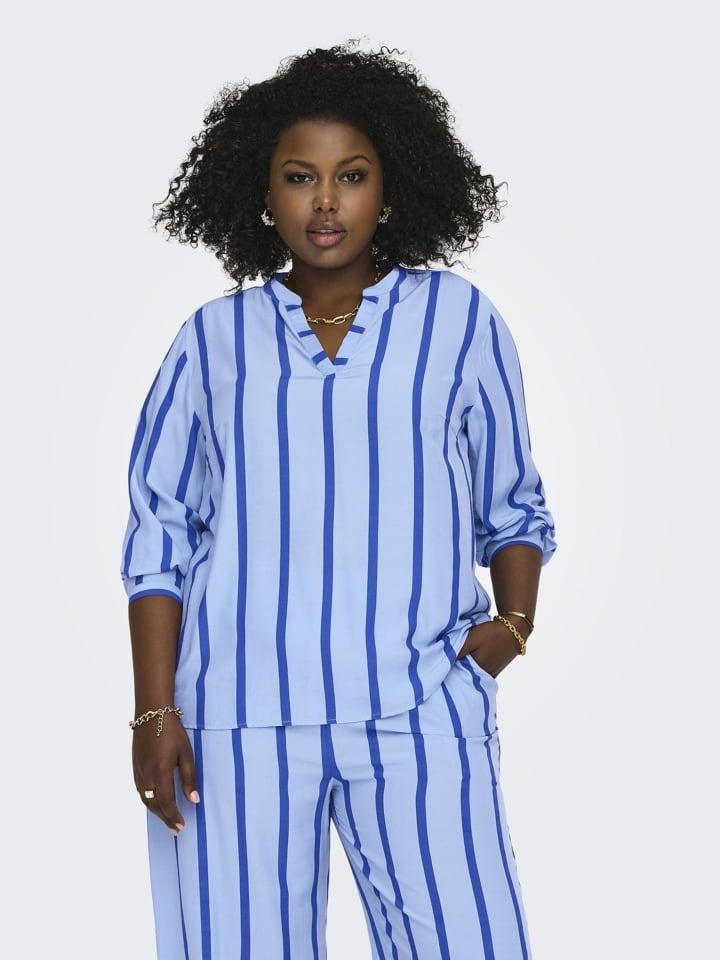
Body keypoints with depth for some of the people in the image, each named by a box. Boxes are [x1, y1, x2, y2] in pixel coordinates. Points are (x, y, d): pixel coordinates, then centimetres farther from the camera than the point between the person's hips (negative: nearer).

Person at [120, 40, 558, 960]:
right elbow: (161, 533, 9)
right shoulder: (213, 339, 10)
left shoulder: (457, 319, 9)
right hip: (238, 717, 1)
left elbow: (512, 505, 15)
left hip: (419, 711, 0)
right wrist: (153, 712, 1)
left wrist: (514, 619, -3)